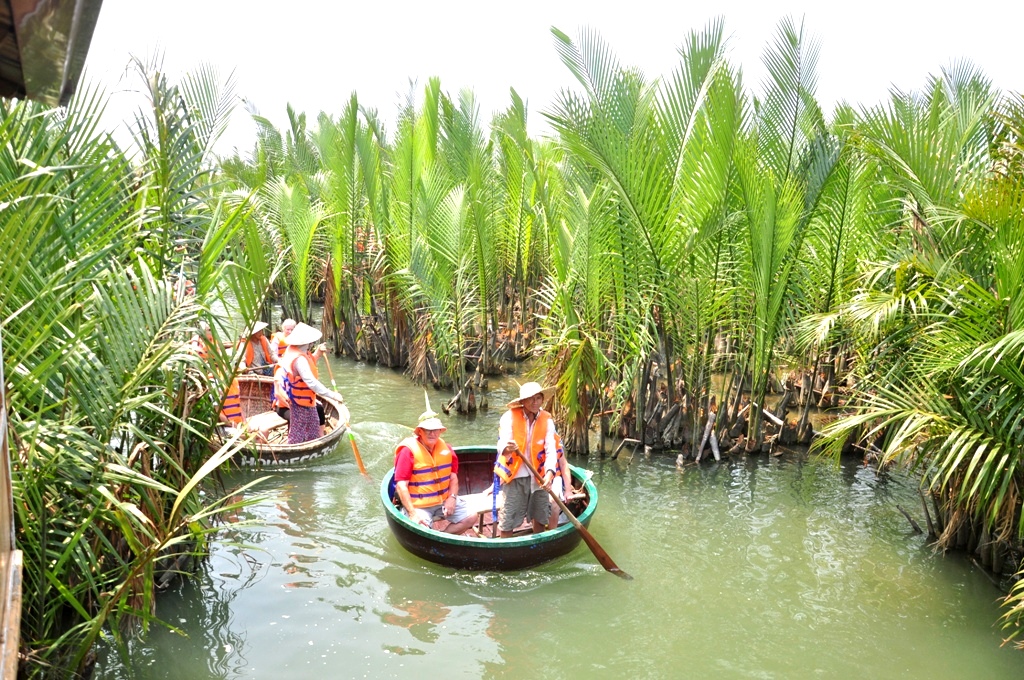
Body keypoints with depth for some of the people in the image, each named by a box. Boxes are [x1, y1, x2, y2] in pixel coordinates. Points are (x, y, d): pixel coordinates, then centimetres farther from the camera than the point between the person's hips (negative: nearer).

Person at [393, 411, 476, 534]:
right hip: (418, 505, -6)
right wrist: (412, 513, -24)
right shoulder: (408, 451, -15)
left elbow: (453, 477, 9)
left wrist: (452, 497, -9)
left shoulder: (445, 448, 3)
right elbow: (401, 485, -18)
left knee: (470, 518, -3)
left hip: (445, 500, 6)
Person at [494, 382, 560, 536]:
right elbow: (502, 444, -23)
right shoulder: (510, 416, -12)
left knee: (540, 517, 16)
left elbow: (551, 450, -12)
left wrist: (550, 472, -29)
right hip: (514, 476, -3)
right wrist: (506, 449, -48)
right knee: (507, 521, 0)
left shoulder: (547, 420, -3)